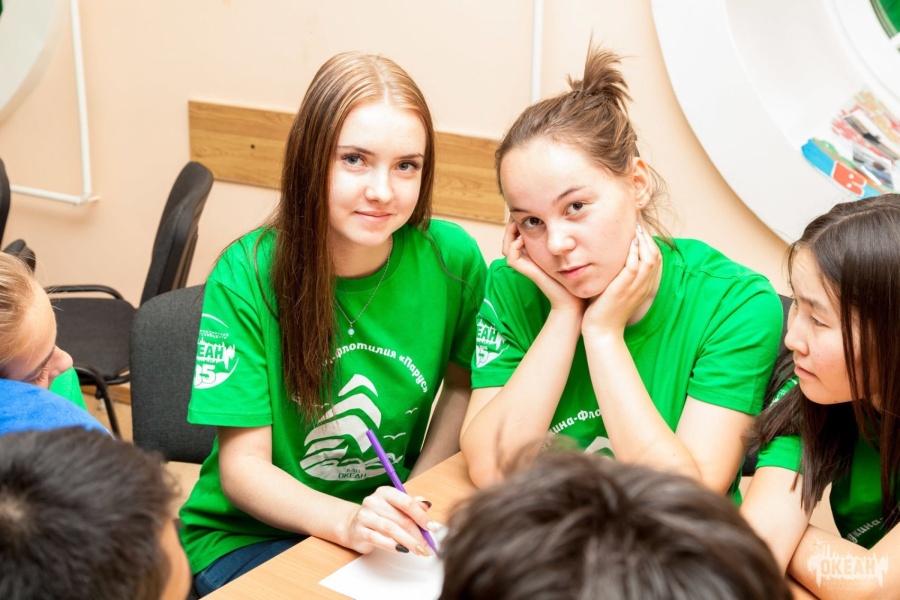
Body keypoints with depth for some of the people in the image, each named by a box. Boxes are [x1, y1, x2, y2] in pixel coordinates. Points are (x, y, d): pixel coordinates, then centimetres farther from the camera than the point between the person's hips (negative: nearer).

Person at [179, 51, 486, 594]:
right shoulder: (247, 276, -17)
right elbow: (242, 466, -16)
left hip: (386, 526, 3)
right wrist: (347, 522, -34)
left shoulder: (452, 258, -11)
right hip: (248, 533, -2)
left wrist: (411, 507, -5)